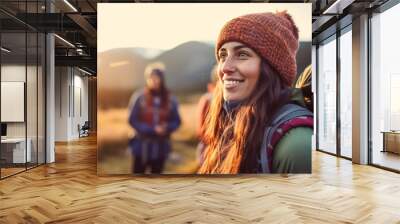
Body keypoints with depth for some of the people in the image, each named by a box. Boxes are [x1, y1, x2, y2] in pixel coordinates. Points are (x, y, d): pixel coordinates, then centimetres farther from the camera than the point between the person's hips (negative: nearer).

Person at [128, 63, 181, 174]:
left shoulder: (170, 99, -4)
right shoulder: (139, 97, -11)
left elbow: (176, 121, 2)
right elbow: (133, 120, -10)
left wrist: (167, 128, -19)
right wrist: (152, 130, -19)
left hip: (161, 146, 2)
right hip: (142, 145, -2)